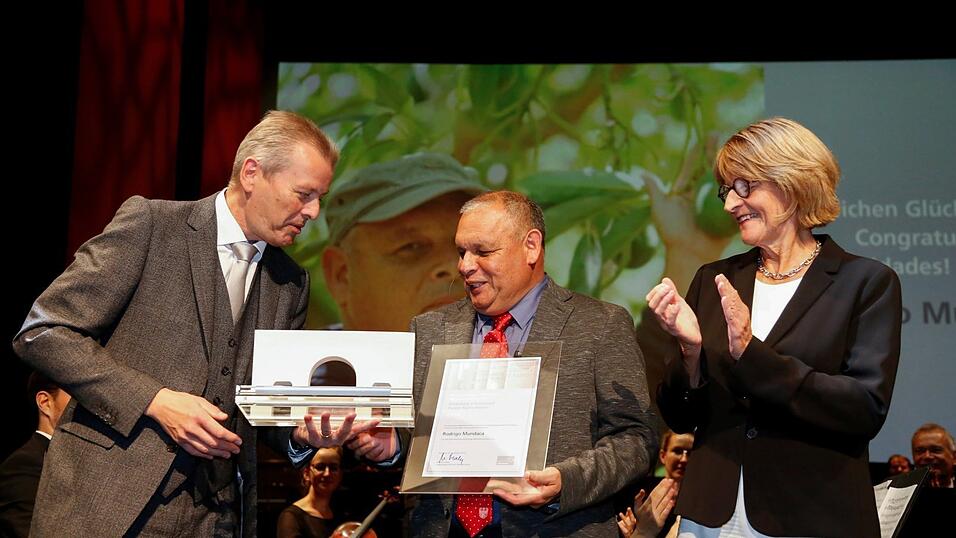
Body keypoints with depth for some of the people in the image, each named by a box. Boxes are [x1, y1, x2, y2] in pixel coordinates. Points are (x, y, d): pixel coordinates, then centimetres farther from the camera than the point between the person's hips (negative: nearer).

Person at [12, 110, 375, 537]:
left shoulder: (291, 284, 11)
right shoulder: (149, 223, -6)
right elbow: (41, 331, -9)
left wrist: (303, 434, -6)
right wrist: (155, 401, -17)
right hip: (107, 500, -5)